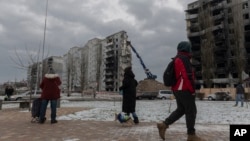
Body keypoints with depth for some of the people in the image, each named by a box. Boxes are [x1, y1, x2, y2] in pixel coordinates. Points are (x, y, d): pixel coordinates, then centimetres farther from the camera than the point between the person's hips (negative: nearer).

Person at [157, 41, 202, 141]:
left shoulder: (176, 59, 19)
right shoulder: (184, 59, -13)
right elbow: (187, 76, -22)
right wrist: (192, 89, -14)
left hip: (177, 89, 10)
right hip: (184, 90, -10)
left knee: (181, 110, 15)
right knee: (191, 111, 1)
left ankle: (164, 125, 8)